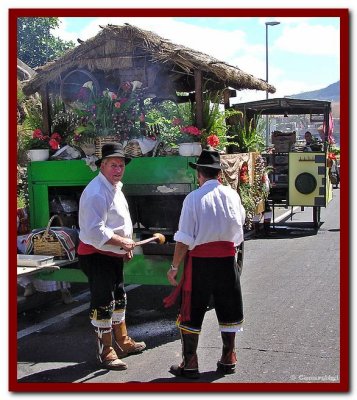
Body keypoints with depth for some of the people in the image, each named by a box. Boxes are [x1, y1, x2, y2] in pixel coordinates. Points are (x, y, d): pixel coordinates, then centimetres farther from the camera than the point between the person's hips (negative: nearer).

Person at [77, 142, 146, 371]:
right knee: (103, 304, -1)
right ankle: (106, 352, 11)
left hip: (113, 255, 10)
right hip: (96, 256, -10)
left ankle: (123, 342, 37)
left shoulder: (115, 188, 11)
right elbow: (95, 231, -31)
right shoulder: (97, 193, -23)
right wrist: (122, 242, -22)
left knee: (119, 299, 21)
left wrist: (126, 246, 12)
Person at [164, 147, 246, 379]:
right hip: (227, 258, 4)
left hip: (200, 260, -3)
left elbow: (184, 239, -14)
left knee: (191, 312, 8)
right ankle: (228, 359, 28)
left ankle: (190, 364, 14)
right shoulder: (232, 195, -1)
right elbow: (240, 221, 18)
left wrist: (174, 267, -6)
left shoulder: (193, 198, -11)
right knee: (228, 309, 17)